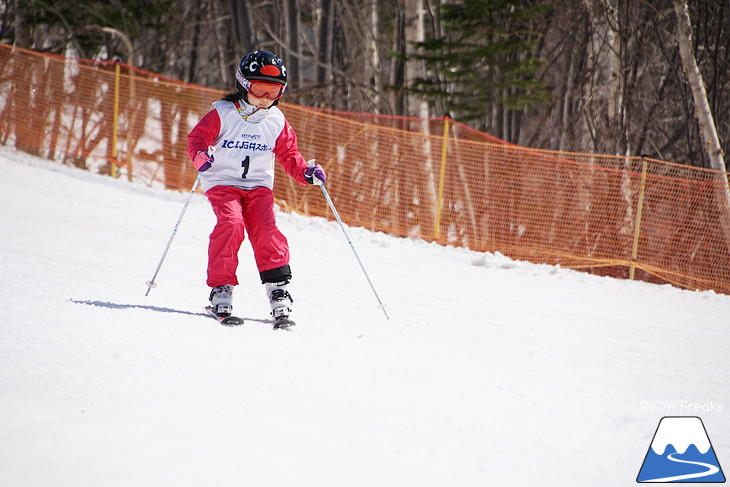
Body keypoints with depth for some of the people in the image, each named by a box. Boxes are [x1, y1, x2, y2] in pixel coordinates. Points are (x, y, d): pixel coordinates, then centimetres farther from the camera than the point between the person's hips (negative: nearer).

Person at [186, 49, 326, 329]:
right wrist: (201, 155, -27)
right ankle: (221, 288, -19)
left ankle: (277, 287, -12)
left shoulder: (276, 121, 7)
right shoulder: (223, 114, -4)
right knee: (231, 224, -25)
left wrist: (307, 173, -5)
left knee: (265, 230, -17)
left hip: (258, 185, 3)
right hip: (223, 181, -3)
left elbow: (289, 155, 13)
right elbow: (197, 138, -5)